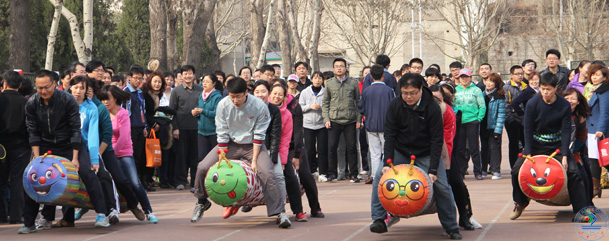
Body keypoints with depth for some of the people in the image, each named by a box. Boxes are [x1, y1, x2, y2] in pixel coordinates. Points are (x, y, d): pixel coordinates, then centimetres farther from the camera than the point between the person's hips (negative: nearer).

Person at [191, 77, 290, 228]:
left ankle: (280, 212, -16)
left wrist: (254, 160, -19)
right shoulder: (223, 105, -14)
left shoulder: (259, 106, -20)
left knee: (268, 174, -25)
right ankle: (202, 203, 14)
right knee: (203, 168, -12)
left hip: (252, 145, -2)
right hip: (231, 144, 2)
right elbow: (222, 134, -7)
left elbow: (259, 135, -14)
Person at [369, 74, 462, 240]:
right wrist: (387, 162, -21)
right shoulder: (395, 106, -12)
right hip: (400, 151, 2)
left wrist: (433, 169, -23)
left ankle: (451, 227, 4)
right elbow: (389, 135, -9)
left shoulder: (432, 107, -19)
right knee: (380, 176, -17)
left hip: (426, 154, -2)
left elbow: (436, 140, -18)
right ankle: (379, 220, -7)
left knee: (441, 186, -12)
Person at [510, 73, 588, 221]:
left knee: (573, 172, -17)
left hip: (557, 145, -1)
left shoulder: (565, 105, -12)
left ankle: (582, 210, -9)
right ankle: (520, 203, 15)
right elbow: (528, 129, -8)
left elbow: (566, 131, -10)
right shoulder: (533, 104, -12)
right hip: (536, 146, 1)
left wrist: (564, 156, -19)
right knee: (516, 171, -11)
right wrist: (528, 154, -15)